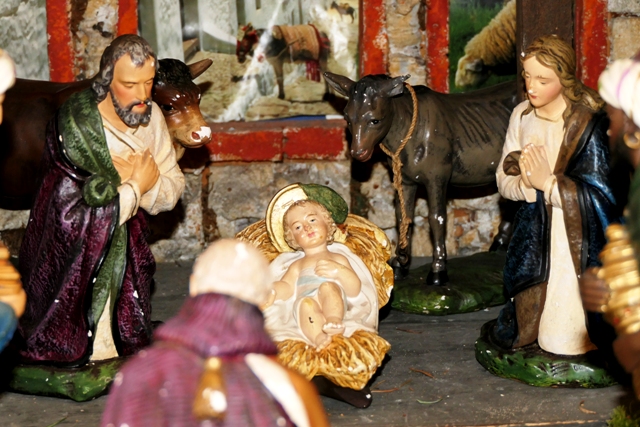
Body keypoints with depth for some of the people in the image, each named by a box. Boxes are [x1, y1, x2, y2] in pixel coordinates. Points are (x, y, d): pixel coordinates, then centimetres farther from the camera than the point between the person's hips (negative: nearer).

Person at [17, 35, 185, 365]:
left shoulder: (151, 115, -5)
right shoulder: (77, 124, -25)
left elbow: (174, 189, -2)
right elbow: (87, 218, -29)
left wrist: (140, 181, -21)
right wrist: (138, 184, -19)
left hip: (124, 238, 4)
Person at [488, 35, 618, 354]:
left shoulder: (587, 124, -16)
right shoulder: (522, 116, 1)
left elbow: (597, 198, -18)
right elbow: (503, 181, 1)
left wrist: (548, 182, -24)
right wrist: (527, 183, -20)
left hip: (576, 239, -5)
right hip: (534, 233, 5)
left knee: (563, 341, -5)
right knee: (522, 331, 7)